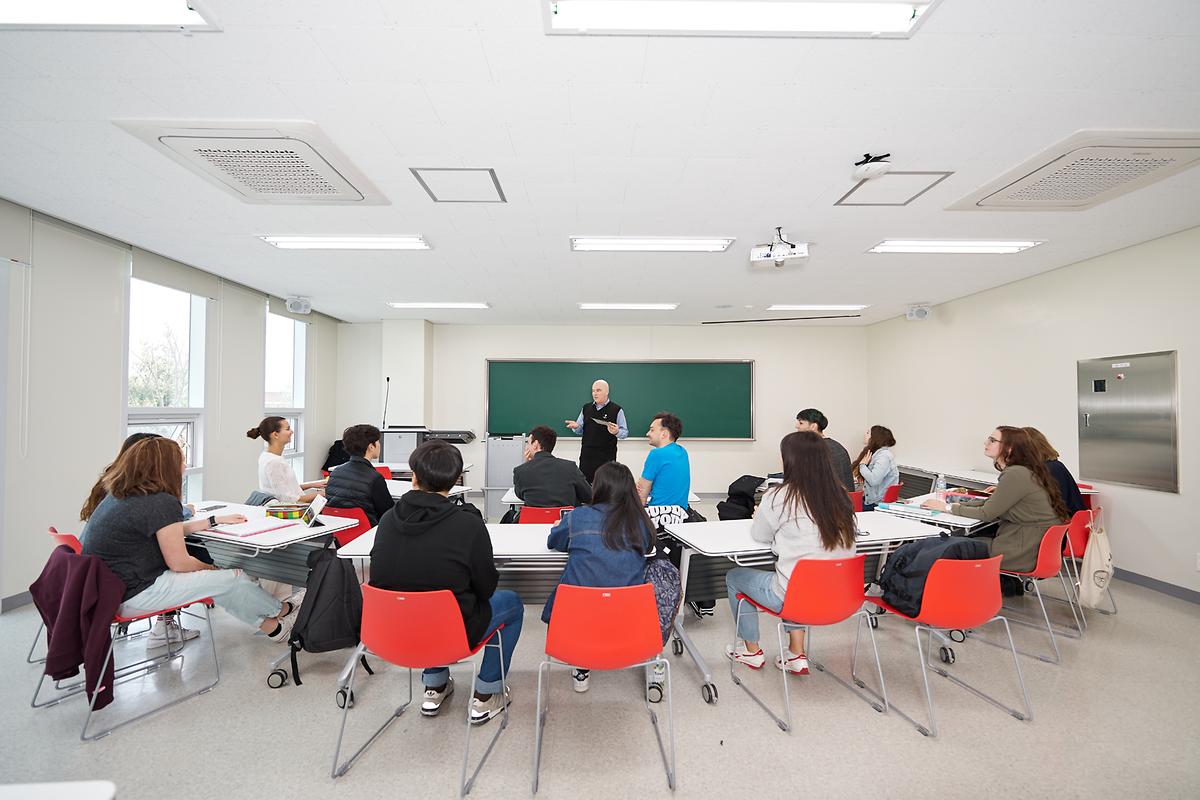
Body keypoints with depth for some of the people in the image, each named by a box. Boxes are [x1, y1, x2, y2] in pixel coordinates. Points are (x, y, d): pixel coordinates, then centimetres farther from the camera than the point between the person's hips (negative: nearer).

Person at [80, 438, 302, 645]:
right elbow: (179, 562, -18)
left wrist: (215, 520, 22)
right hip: (132, 595, -10)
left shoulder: (119, 495, 8)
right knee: (233, 578, -2)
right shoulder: (162, 503, -22)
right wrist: (209, 567, 2)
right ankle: (281, 610, 21)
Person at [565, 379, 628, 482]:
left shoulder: (617, 410, -2)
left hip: (607, 456, -4)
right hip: (587, 455, 4)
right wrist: (575, 427, -4)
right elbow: (580, 431, 18)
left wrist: (616, 432, -22)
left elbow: (625, 432, -1)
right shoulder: (586, 408, 12)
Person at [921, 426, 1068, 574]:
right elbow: (991, 503, 16)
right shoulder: (1019, 471, 8)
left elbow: (987, 514, -16)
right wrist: (958, 504, 5)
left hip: (1023, 552, -9)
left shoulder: (1016, 474, -21)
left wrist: (948, 508, -8)